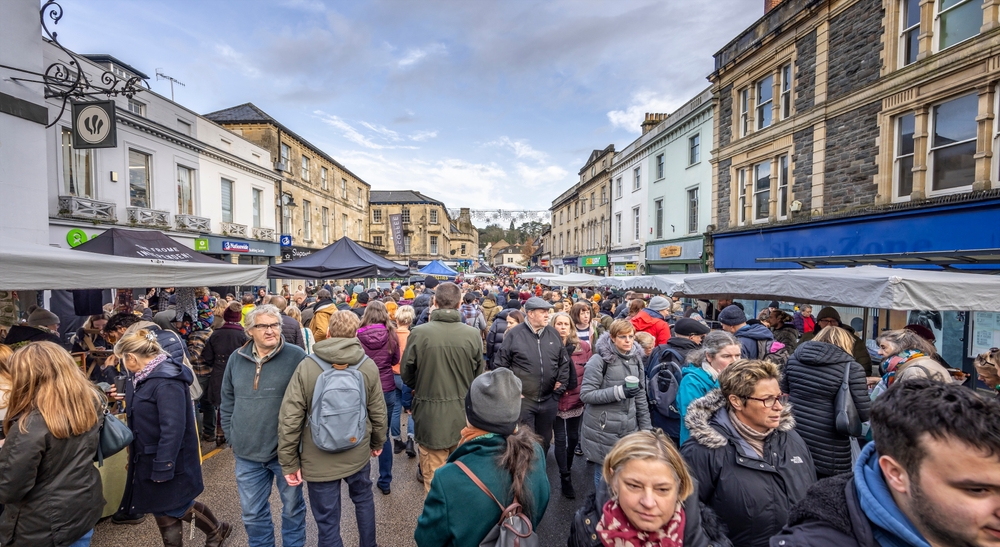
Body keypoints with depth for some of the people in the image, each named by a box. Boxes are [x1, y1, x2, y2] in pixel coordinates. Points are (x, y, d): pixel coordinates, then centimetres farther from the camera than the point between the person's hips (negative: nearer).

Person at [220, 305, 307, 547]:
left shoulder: (296, 356, -14)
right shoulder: (236, 358, 0)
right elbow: (228, 402, 12)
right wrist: (232, 438, 10)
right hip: (247, 454, 4)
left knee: (292, 507, 17)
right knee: (252, 513, 20)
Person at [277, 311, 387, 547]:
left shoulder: (307, 366, -14)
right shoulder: (368, 365, -10)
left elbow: (289, 417, -13)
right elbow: (378, 412, -2)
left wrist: (289, 462, -2)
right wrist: (378, 442, 15)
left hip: (319, 459, -2)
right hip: (358, 453, 2)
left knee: (328, 522, 14)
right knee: (364, 499, 29)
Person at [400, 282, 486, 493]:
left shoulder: (419, 333, -16)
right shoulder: (473, 334, -12)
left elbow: (406, 373, -4)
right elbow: (479, 374, 0)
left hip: (430, 416, -2)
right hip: (464, 416, 2)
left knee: (433, 479, 14)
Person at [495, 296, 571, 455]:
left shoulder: (554, 334, 2)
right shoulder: (514, 334, -10)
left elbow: (564, 361, 11)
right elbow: (502, 363, -5)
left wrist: (561, 383, 2)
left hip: (549, 399, 4)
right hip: (522, 399, -4)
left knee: (544, 440, 21)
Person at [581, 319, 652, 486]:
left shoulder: (636, 358, 5)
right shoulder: (600, 359, -14)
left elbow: (641, 397, 12)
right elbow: (585, 394, -16)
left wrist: (646, 426, 10)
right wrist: (619, 391, -21)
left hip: (629, 428, 5)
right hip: (604, 430, -5)